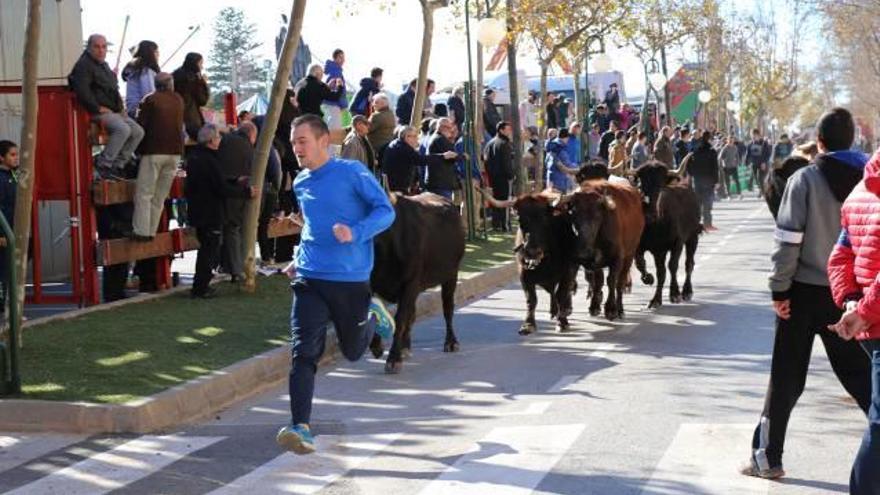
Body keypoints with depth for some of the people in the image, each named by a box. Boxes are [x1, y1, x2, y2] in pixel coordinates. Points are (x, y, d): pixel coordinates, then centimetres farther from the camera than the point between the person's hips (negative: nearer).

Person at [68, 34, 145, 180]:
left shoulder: (104, 65, 22)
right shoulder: (84, 65, -8)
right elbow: (82, 91, -22)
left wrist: (120, 107, 16)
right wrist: (98, 108, -21)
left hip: (114, 111, 10)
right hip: (98, 113, -10)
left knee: (138, 132, -1)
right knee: (123, 129, -31)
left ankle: (118, 165, 1)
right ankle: (103, 164, -22)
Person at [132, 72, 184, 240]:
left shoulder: (151, 100, -4)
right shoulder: (179, 100, 11)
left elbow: (141, 125, -5)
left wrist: (138, 149, 5)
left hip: (154, 151, -4)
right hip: (175, 152, 4)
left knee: (144, 194, -1)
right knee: (160, 196, 9)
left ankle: (141, 231, -8)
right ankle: (151, 231, 8)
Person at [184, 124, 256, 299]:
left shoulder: (193, 157, 9)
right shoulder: (210, 160, -20)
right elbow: (223, 189, -22)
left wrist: (237, 183, 17)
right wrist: (246, 191, -11)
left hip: (197, 211, 9)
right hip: (211, 214, -9)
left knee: (206, 249, 20)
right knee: (210, 250, 0)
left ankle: (200, 286, 26)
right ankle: (200, 289, 4)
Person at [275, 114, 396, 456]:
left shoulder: (352, 173, -7)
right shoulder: (300, 184, 11)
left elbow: (386, 211, -10)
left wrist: (355, 233, -26)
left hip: (351, 278, -3)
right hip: (310, 279, 3)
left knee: (352, 351, 14)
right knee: (304, 353, -13)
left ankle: (372, 314, 44)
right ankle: (301, 428, -16)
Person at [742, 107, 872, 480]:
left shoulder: (805, 179, -10)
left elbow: (788, 240, -13)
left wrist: (779, 288, -6)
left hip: (804, 292, -2)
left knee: (786, 378, 7)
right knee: (860, 375, 11)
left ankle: (767, 456, 11)